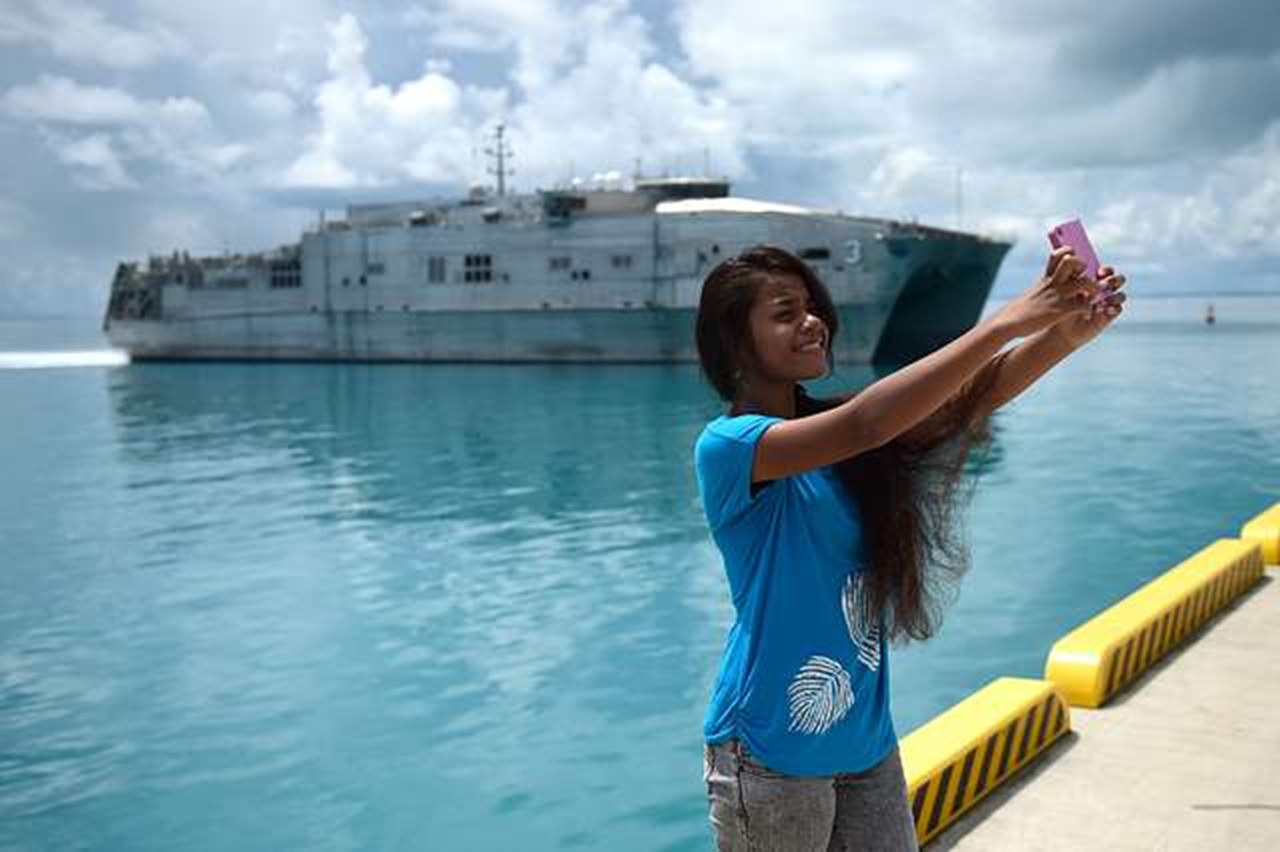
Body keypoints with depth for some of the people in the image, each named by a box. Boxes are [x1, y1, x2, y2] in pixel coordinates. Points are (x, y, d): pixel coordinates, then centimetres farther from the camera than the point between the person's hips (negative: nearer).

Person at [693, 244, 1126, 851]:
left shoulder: (838, 439, 6)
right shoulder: (726, 446, -15)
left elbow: (969, 398, -8)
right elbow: (865, 423, -30)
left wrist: (1066, 333, -25)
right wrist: (1004, 323, -30)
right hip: (772, 755, -6)